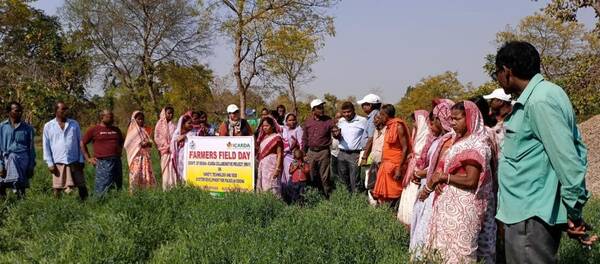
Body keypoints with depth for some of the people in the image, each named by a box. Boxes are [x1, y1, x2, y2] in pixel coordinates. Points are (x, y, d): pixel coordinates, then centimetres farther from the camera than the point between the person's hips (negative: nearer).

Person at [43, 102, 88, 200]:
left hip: (74, 162, 1)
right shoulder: (48, 126, 5)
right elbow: (46, 146, 5)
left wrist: (81, 160, 4)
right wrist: (50, 163, -2)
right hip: (58, 163, -1)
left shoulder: (74, 124, 8)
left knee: (82, 187, 2)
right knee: (57, 189, 5)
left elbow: (80, 143, 10)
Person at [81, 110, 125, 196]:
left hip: (117, 162, 5)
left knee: (118, 187, 8)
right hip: (103, 162, -5)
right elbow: (82, 143, 5)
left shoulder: (116, 130, 15)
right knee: (102, 189, -7)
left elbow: (122, 143, 32)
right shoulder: (94, 130, 1)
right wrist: (88, 158, 1)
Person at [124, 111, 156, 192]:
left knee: (147, 174, 1)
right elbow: (127, 144, -4)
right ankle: (133, 192, -8)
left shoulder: (146, 130, 14)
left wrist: (148, 143, -8)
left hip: (146, 155, 4)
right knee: (135, 175, -10)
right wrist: (139, 144, -12)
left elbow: (150, 143, 15)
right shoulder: (132, 130, 3)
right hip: (136, 156, -4)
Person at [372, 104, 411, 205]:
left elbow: (405, 148, -16)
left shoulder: (398, 126, -12)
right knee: (382, 196, 8)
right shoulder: (388, 127, 14)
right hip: (386, 166, 8)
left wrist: (399, 169, -21)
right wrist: (382, 165, 15)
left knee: (393, 196, -3)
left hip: (395, 166, -8)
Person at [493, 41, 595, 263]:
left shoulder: (539, 102, -19)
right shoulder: (542, 94, 11)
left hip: (530, 217, -10)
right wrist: (574, 208, 12)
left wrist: (574, 212, -13)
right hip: (530, 212, 10)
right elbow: (577, 149, 13)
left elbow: (567, 159, -22)